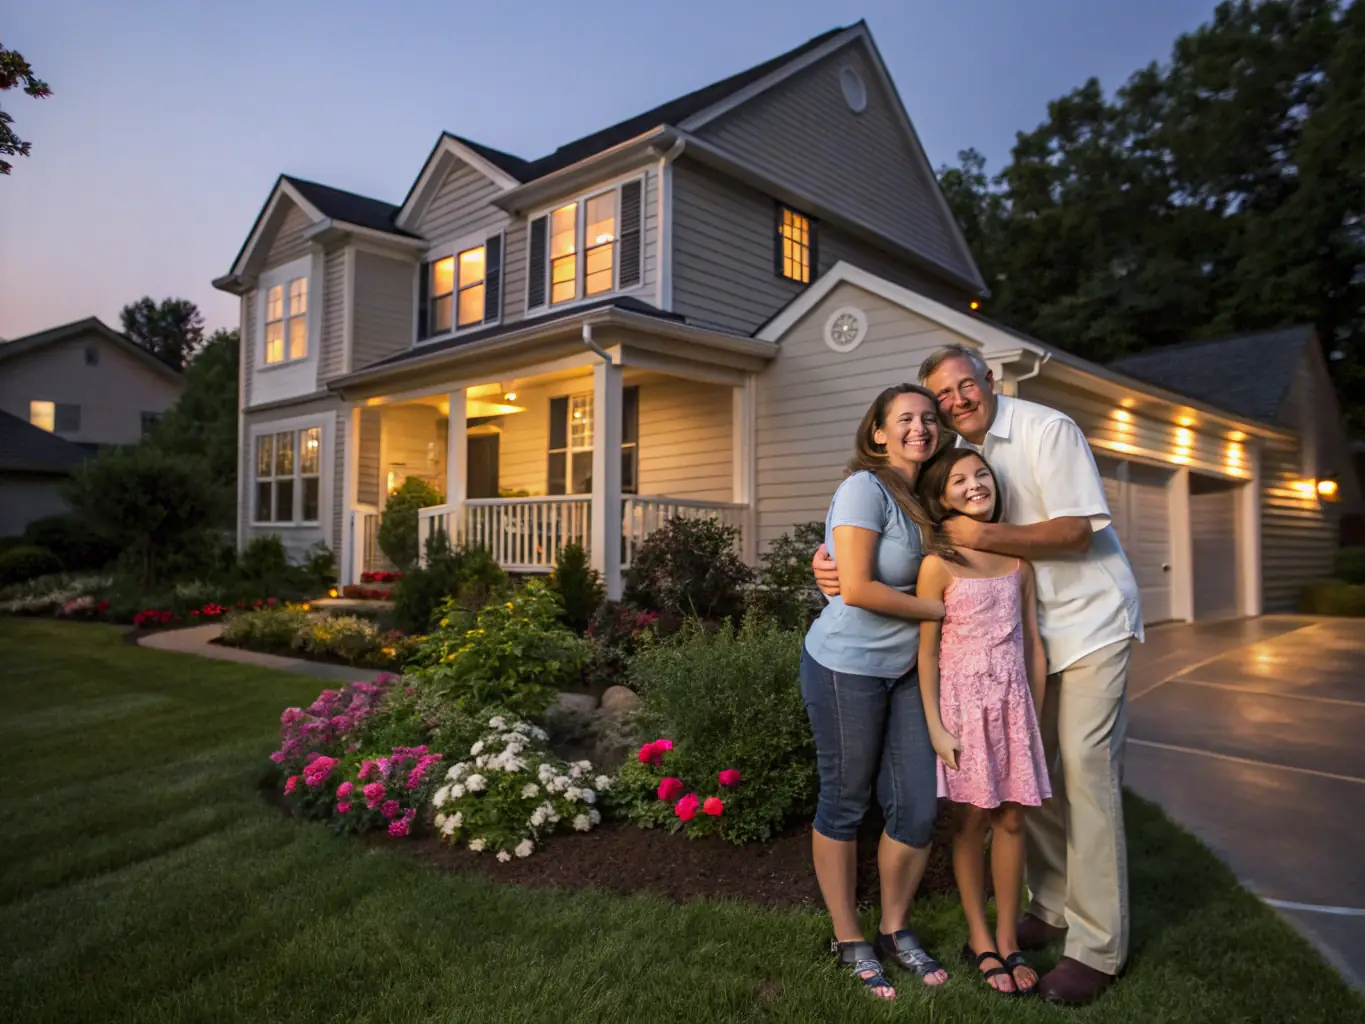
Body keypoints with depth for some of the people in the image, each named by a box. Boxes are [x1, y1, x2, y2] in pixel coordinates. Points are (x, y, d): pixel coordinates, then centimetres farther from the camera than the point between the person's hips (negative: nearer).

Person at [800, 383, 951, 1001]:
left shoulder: (923, 500, 10)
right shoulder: (865, 488, -14)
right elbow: (858, 588, -21)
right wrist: (940, 608, -11)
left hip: (904, 669, 7)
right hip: (847, 666, -7)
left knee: (919, 808, 9)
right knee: (844, 805, 8)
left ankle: (895, 930, 32)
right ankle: (849, 939, 28)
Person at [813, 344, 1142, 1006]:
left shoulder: (1047, 430, -15)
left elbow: (1076, 529, -20)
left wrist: (982, 536, -26)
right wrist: (834, 556, -20)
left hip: (1090, 617, -6)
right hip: (1025, 625, 6)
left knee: (1085, 770, -8)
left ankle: (1098, 947, 3)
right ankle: (1050, 908, 26)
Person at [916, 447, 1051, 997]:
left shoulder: (1018, 558, 5)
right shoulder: (939, 563, -8)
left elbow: (1033, 645, 9)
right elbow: (927, 652, -8)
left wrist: (1036, 716, 8)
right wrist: (934, 726, -11)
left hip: (1013, 700, 4)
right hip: (964, 700, -3)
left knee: (1011, 818, 7)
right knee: (972, 819, 7)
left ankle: (1007, 938, 23)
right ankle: (979, 940, 23)